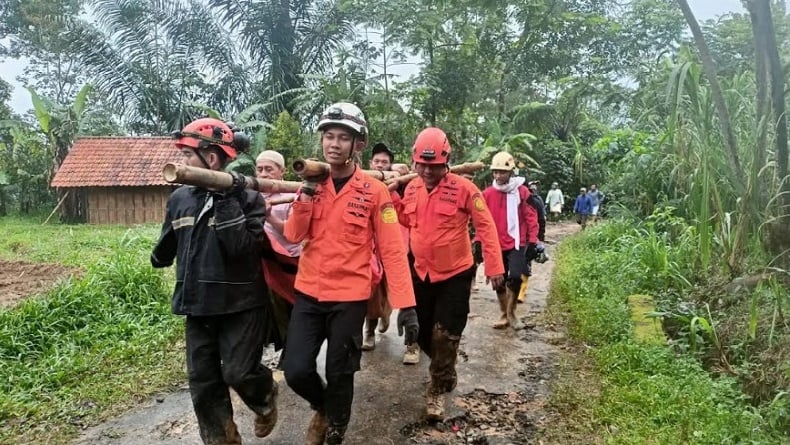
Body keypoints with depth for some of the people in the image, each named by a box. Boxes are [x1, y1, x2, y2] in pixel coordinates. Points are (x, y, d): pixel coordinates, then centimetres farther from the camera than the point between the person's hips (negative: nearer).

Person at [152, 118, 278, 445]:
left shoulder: (247, 198, -11)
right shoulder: (180, 198, 4)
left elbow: (242, 248, -24)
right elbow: (167, 245, 20)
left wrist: (226, 201, -24)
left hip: (240, 305, -5)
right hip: (198, 304, 5)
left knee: (239, 373, -6)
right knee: (203, 383, 7)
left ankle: (266, 398, 29)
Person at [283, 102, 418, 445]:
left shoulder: (374, 191, -8)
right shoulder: (313, 183, 4)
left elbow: (392, 249, -10)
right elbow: (293, 236, -3)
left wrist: (405, 304, -15)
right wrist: (308, 191, -16)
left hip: (350, 297, -3)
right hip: (308, 293, 3)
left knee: (339, 375, 9)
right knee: (296, 371, 1)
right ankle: (323, 408, 35)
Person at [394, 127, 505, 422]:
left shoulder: (463, 188, -16)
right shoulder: (412, 188, 0)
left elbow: (485, 226, -12)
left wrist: (494, 267, -14)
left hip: (455, 275, -5)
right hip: (421, 273, 5)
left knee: (445, 336, -1)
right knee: (422, 332, 16)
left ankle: (438, 390, 18)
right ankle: (445, 369, 43)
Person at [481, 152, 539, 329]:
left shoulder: (522, 191, -3)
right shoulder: (487, 194, 1)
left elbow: (531, 217, -2)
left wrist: (532, 241, -5)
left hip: (516, 244, -3)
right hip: (495, 245, 3)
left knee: (515, 277, -16)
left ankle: (511, 312, 6)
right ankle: (505, 315, 26)